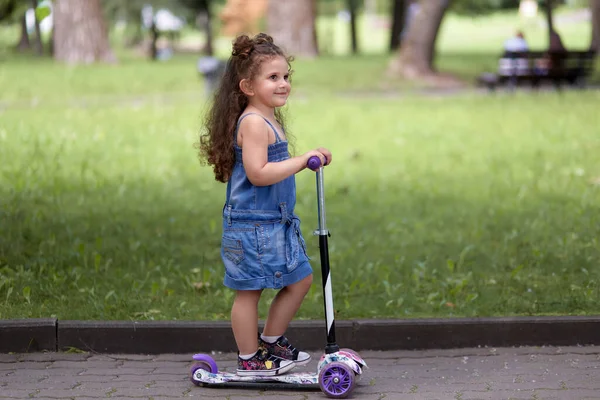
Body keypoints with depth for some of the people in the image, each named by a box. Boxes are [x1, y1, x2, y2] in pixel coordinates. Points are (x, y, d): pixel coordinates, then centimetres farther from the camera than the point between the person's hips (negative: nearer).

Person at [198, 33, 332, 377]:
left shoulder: (270, 120, 14)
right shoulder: (253, 122, -18)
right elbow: (258, 173, -27)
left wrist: (307, 160, 10)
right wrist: (302, 160, -23)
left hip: (276, 222, 10)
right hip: (252, 224, -10)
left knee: (301, 279, 16)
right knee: (250, 291, 1)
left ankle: (272, 341, 30)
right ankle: (250, 360, 12)